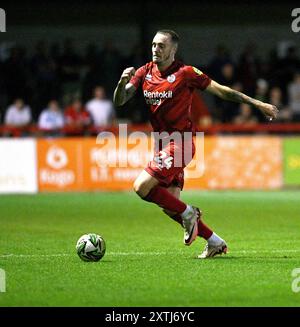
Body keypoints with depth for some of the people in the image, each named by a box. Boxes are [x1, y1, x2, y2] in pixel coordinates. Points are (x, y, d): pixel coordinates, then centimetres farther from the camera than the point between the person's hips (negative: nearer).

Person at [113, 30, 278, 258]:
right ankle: (215, 242, 16)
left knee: (142, 187, -19)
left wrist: (258, 104, -4)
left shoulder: (186, 73, -8)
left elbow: (221, 91, -3)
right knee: (169, 203, 5)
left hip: (179, 142, -7)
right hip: (162, 144, 7)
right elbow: (119, 101, 2)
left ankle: (187, 213, 0)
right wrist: (122, 82, -20)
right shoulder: (144, 73, 7)